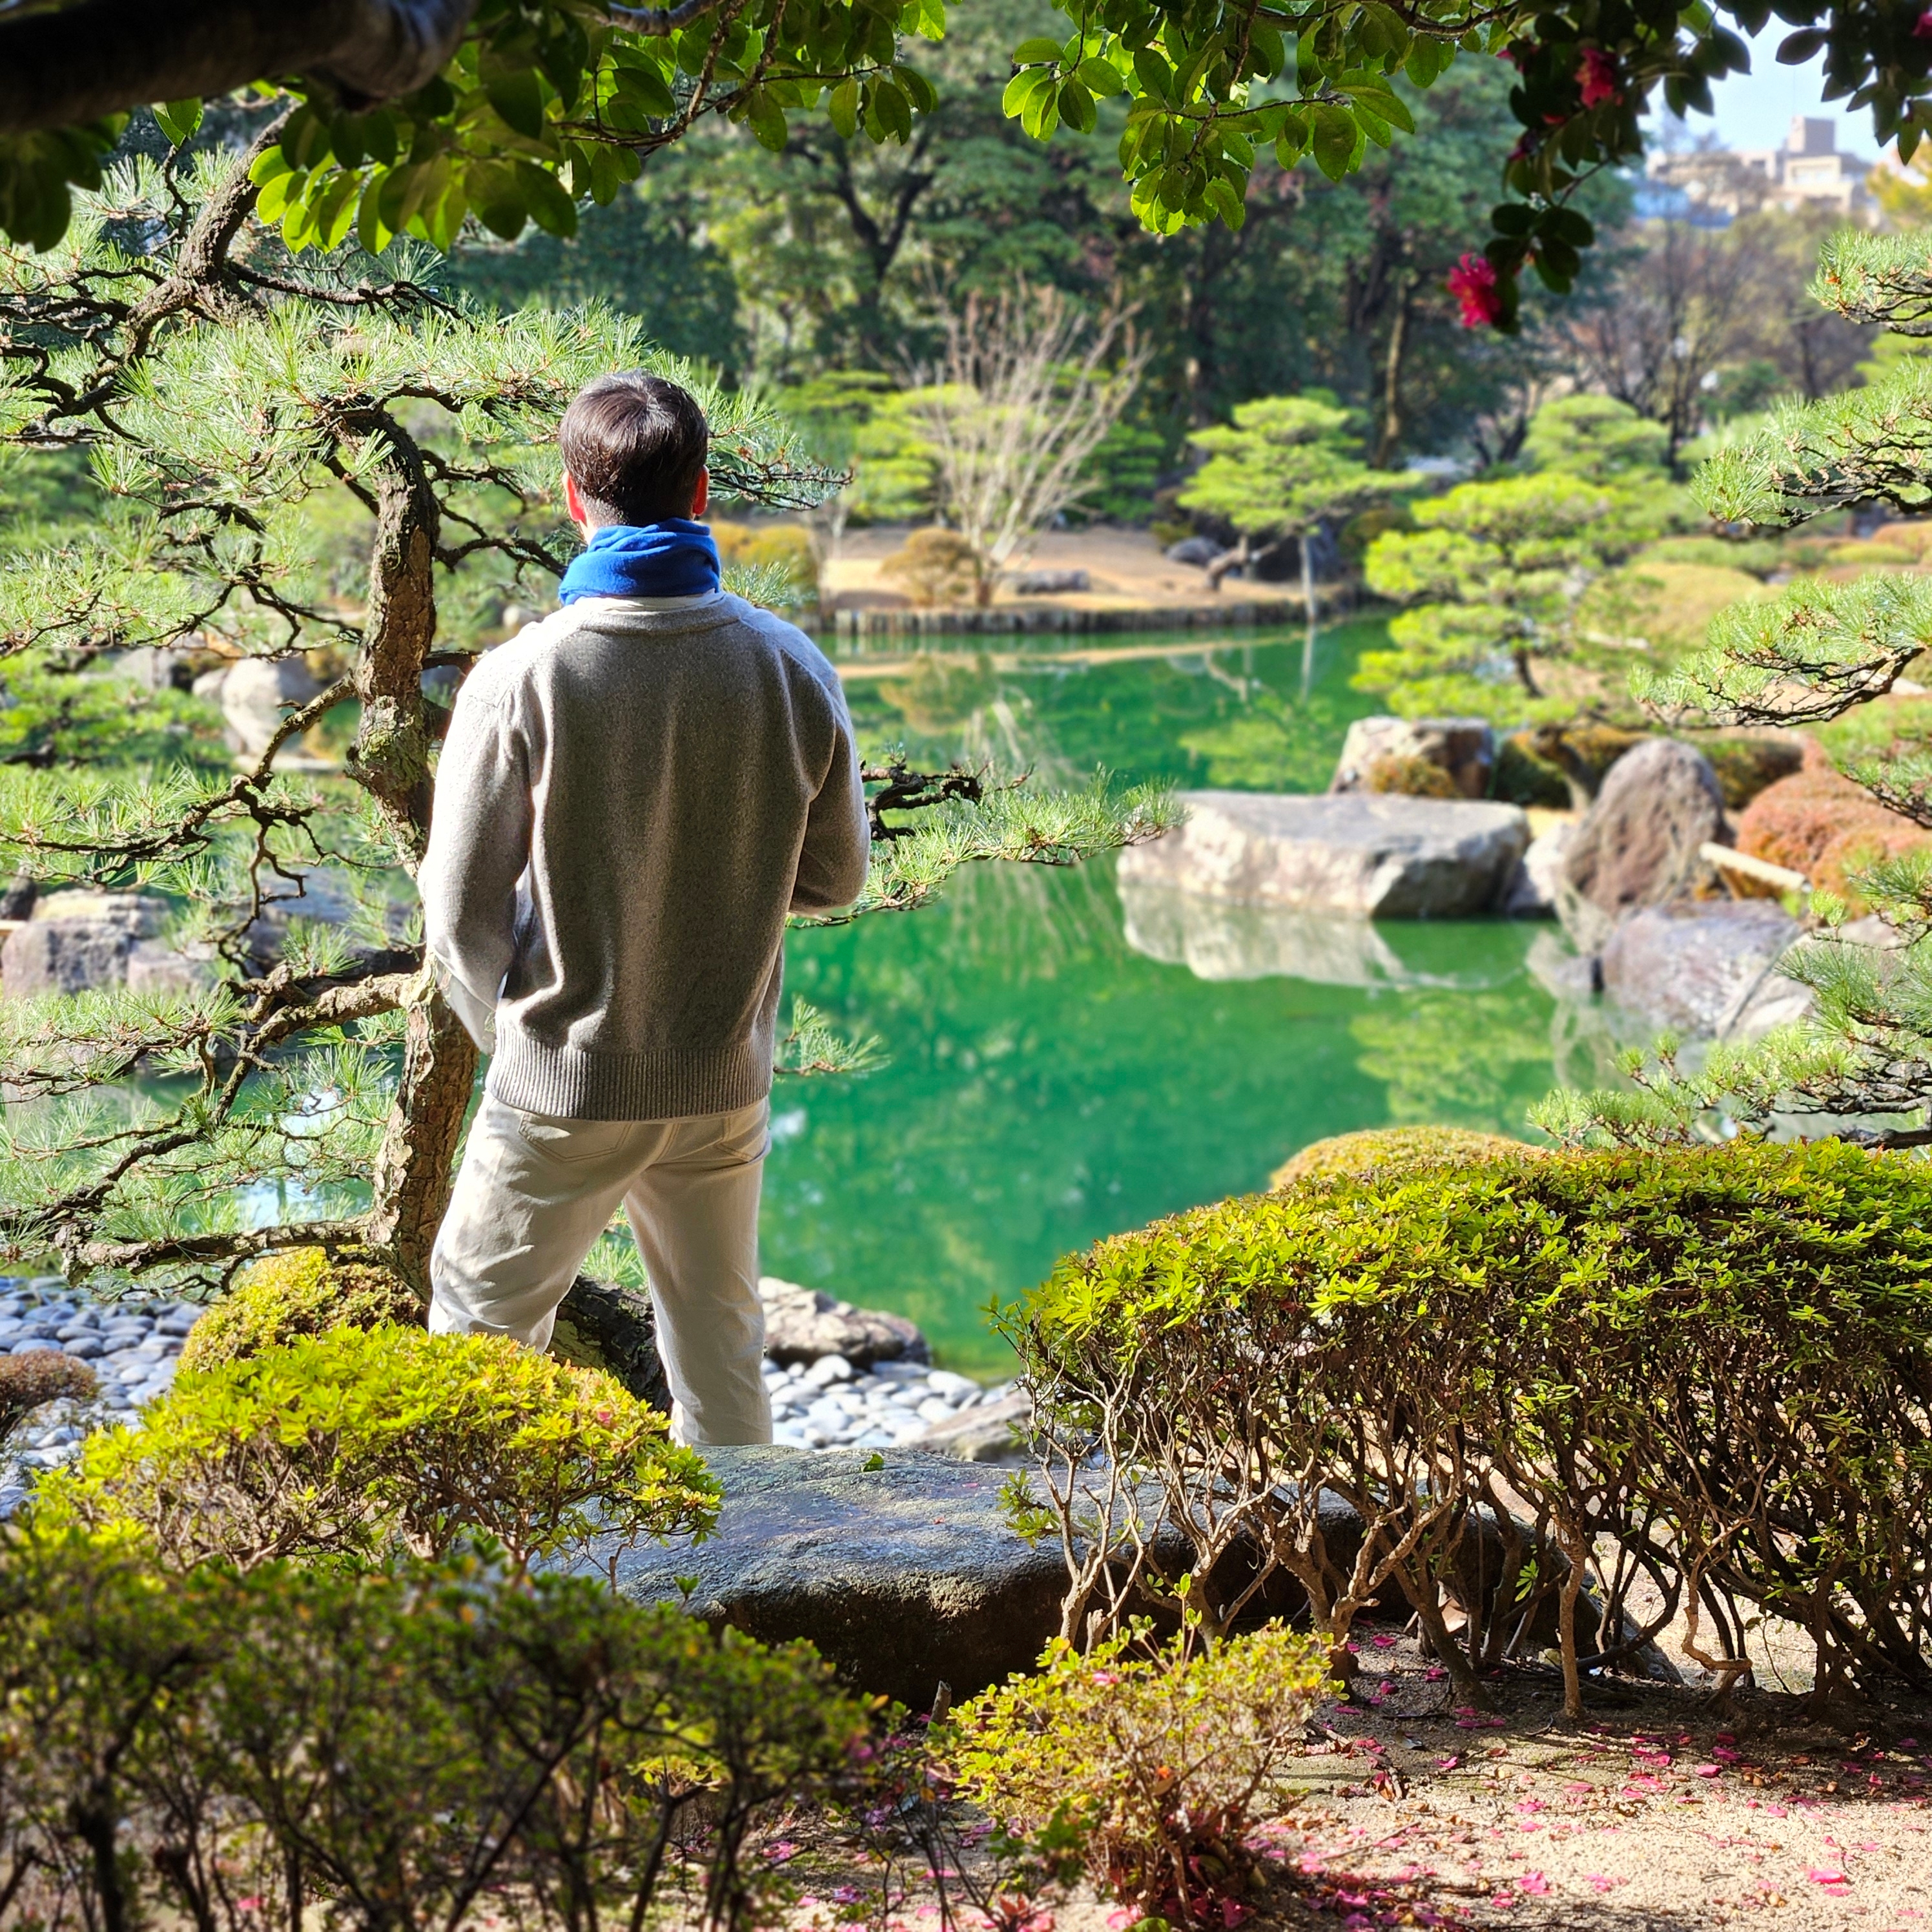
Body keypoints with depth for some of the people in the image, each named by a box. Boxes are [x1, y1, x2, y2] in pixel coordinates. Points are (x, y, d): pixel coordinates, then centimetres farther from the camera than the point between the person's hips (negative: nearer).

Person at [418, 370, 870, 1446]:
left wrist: (508, 1032, 8)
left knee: (480, 1319, 16)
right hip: (726, 1085, 3)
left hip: (561, 1090, -3)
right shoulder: (795, 668, -10)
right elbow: (834, 877, 3)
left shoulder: (520, 680, -18)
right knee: (721, 1345, 19)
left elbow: (462, 914, -11)